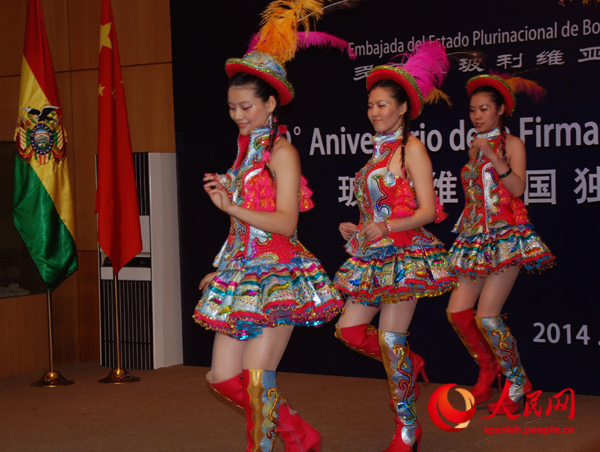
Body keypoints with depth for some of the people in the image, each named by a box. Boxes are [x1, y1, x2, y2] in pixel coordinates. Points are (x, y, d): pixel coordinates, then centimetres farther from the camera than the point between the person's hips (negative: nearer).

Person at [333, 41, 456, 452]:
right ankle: (410, 366, 27)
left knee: (390, 339, -8)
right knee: (349, 330, 3)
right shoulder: (378, 152, 17)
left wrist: (385, 228, -26)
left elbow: (426, 211, -13)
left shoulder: (412, 148, -6)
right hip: (374, 255, 8)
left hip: (406, 252, -8)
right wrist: (358, 230, 7)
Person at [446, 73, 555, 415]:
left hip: (506, 235, -7)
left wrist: (493, 156, -23)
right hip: (476, 237, 7)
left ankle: (517, 386, 4)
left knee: (486, 316, -13)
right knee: (457, 311, -3)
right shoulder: (475, 149, 17)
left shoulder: (511, 144, -1)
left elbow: (518, 188, -15)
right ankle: (489, 373, 18)